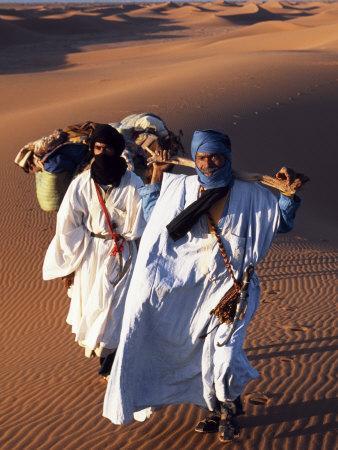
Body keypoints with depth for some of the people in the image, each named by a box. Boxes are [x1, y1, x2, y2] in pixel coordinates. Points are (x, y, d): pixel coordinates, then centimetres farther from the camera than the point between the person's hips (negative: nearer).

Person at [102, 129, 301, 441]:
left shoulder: (250, 195, -4)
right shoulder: (180, 188, 3)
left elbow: (282, 223, 5)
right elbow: (152, 215, 17)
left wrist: (290, 194, -12)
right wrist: (157, 174, 13)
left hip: (233, 289, -3)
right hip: (193, 290, 3)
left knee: (224, 359, -16)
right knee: (205, 358, 14)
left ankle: (230, 407, 14)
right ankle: (218, 413, 36)